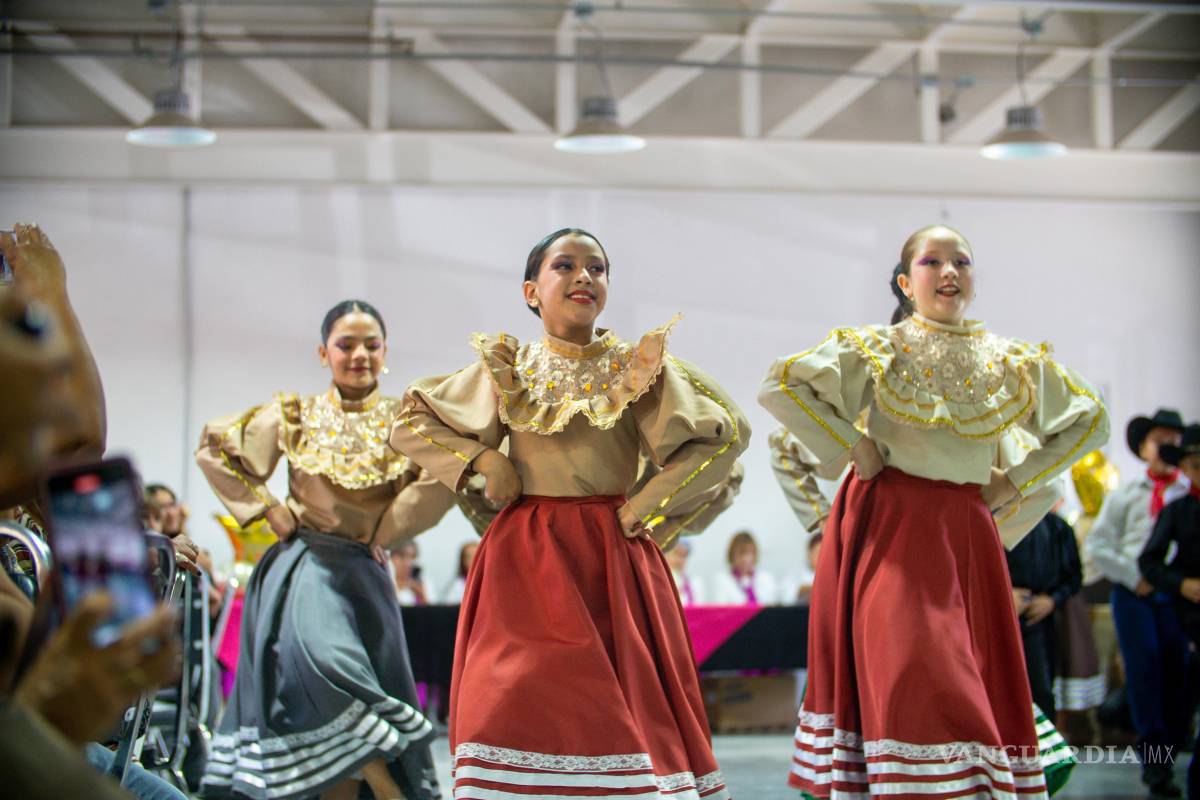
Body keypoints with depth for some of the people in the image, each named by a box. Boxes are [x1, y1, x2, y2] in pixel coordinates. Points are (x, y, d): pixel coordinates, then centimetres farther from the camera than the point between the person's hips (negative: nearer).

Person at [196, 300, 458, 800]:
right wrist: (266, 508, 4)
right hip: (303, 564, -1)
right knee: (320, 655, -26)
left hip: (364, 570, 1)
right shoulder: (295, 417, 7)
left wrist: (385, 531, -9)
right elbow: (214, 450, 12)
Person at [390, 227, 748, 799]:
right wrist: (482, 461, -2)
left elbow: (728, 434, 0)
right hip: (526, 559, 0)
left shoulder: (639, 366, 4)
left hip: (614, 558, 0)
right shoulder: (506, 369, 7)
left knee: (624, 704, -5)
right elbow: (409, 424, 12)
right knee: (518, 704, -7)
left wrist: (646, 506, -3)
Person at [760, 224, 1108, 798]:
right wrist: (850, 447, -8)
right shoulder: (875, 349, 1)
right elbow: (779, 386, -5)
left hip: (967, 533, 3)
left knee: (983, 679, 1)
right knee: (907, 672, -12)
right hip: (889, 528, -3)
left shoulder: (1012, 362, 9)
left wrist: (1017, 480, 8)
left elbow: (1088, 420, 17)